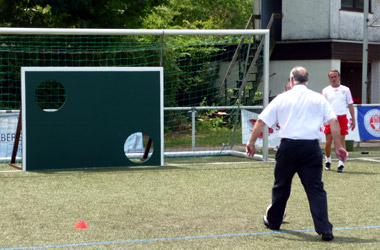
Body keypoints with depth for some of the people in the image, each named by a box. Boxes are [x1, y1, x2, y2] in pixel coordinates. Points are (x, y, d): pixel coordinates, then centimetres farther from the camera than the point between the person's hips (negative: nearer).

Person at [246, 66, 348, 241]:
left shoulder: (281, 98, 6)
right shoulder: (318, 99, 7)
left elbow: (261, 121, 6)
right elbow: (333, 121, -1)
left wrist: (251, 143, 16)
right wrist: (338, 146, 3)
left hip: (288, 146, 0)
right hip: (311, 147, 0)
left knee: (281, 186, 17)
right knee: (315, 188, -1)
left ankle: (273, 220, 34)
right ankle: (324, 229, -9)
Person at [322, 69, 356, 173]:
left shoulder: (346, 90, 8)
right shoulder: (325, 91, 6)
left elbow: (350, 105, 10)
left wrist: (353, 120, 6)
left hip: (342, 118, 0)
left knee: (341, 142, -3)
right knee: (328, 142, 0)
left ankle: (341, 164, -1)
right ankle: (328, 161, 21)